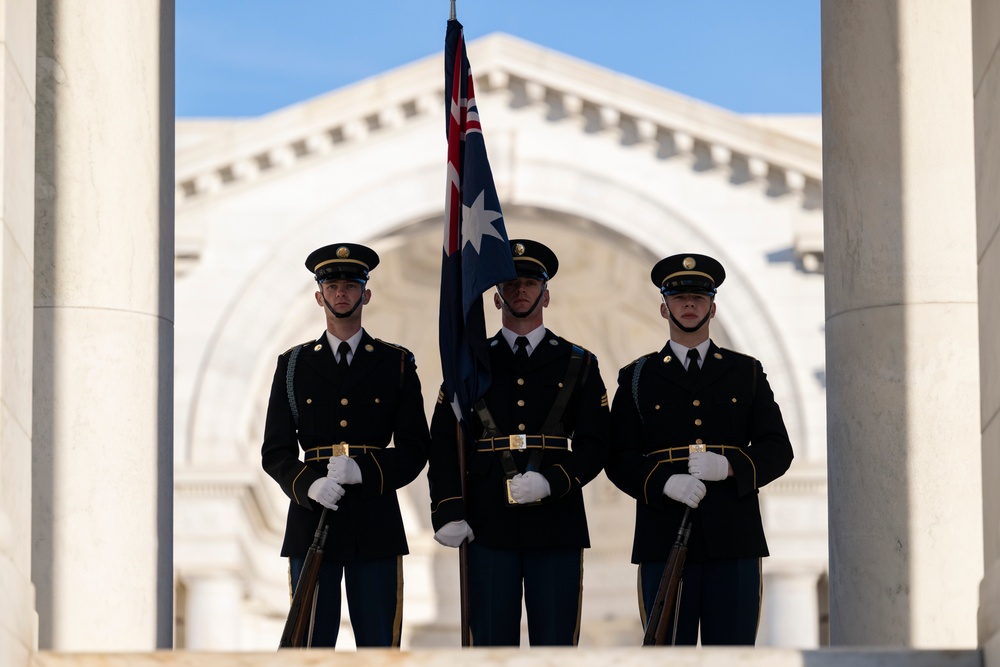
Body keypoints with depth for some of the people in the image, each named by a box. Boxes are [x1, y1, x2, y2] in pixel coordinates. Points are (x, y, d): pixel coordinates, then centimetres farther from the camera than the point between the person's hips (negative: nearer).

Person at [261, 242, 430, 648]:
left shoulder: (396, 364, 9)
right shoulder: (293, 366, 11)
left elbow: (415, 450, 4)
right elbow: (276, 452, 7)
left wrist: (364, 471, -14)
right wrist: (308, 485, -14)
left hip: (376, 523, 0)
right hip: (311, 520, 0)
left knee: (379, 646, -1)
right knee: (311, 645, -1)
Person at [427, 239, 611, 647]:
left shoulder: (578, 364, 11)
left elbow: (594, 446, 4)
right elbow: (444, 443, 5)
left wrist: (551, 482, -13)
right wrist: (447, 512, -7)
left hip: (555, 525, 0)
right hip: (487, 528, 0)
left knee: (556, 643, -1)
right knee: (492, 643, -1)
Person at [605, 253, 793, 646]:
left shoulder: (747, 374, 14)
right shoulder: (638, 378, 11)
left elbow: (778, 451, 8)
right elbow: (619, 458, 3)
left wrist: (729, 466, -12)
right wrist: (665, 482, -17)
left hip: (734, 542, 1)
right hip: (664, 540, -1)